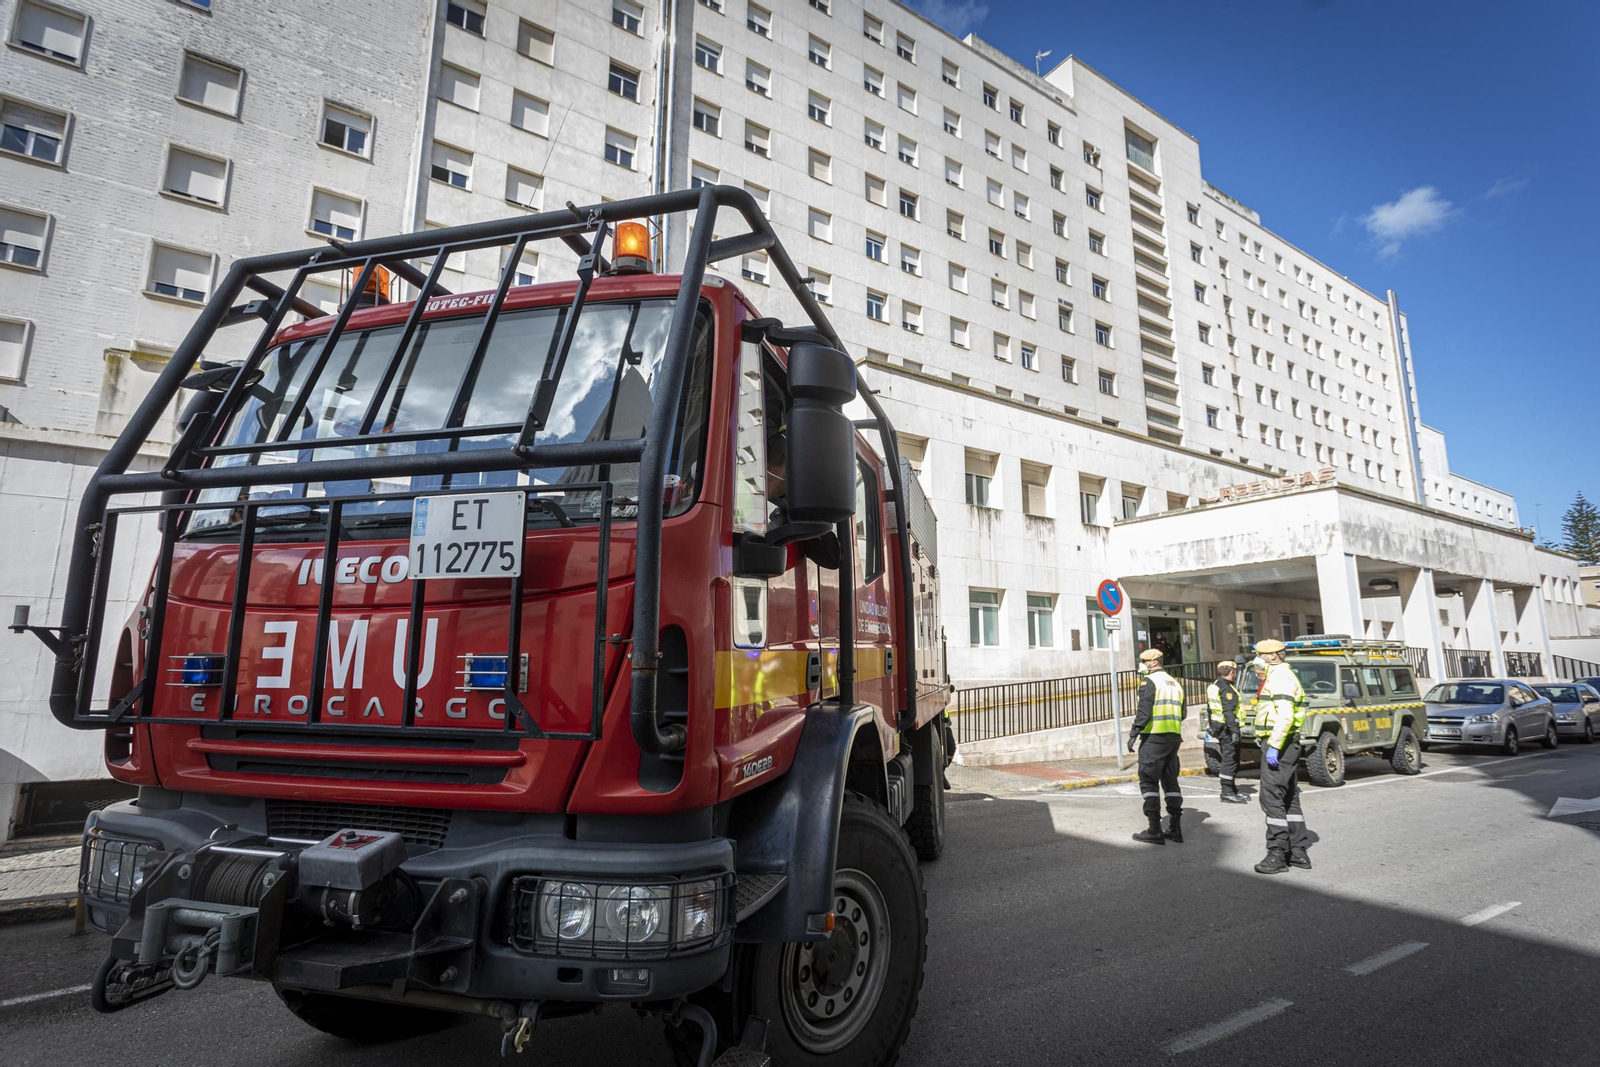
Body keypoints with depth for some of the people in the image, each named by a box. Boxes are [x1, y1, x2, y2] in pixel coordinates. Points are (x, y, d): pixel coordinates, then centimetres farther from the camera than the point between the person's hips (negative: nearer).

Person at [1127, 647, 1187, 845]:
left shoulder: (1149, 681, -9)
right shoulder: (1175, 683, 17)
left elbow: (1144, 712, -18)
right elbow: (1183, 713, 19)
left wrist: (1133, 734, -16)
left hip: (1154, 737, -8)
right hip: (1174, 737, 8)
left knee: (1149, 782, -4)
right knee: (1170, 781, 13)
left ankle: (1154, 830, -7)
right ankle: (1175, 828, 14)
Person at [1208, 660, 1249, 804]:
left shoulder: (1214, 686, 15)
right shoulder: (1226, 688, -16)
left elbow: (1210, 709, 21)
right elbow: (1229, 712, -24)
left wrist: (1212, 727, 26)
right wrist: (1234, 731, -26)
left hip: (1218, 726, 10)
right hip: (1227, 728, -10)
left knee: (1231, 760, 17)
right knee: (1230, 760, -6)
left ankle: (1232, 789, 24)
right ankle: (1227, 792, -4)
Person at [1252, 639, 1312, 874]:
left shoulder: (1280, 677, -15)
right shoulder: (1282, 676, 18)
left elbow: (1285, 715, -25)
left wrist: (1273, 746, -25)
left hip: (1278, 745, -11)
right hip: (1286, 745, 11)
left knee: (1272, 798, -8)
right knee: (1289, 799, 14)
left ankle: (1277, 855, -4)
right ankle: (1298, 852, 21)